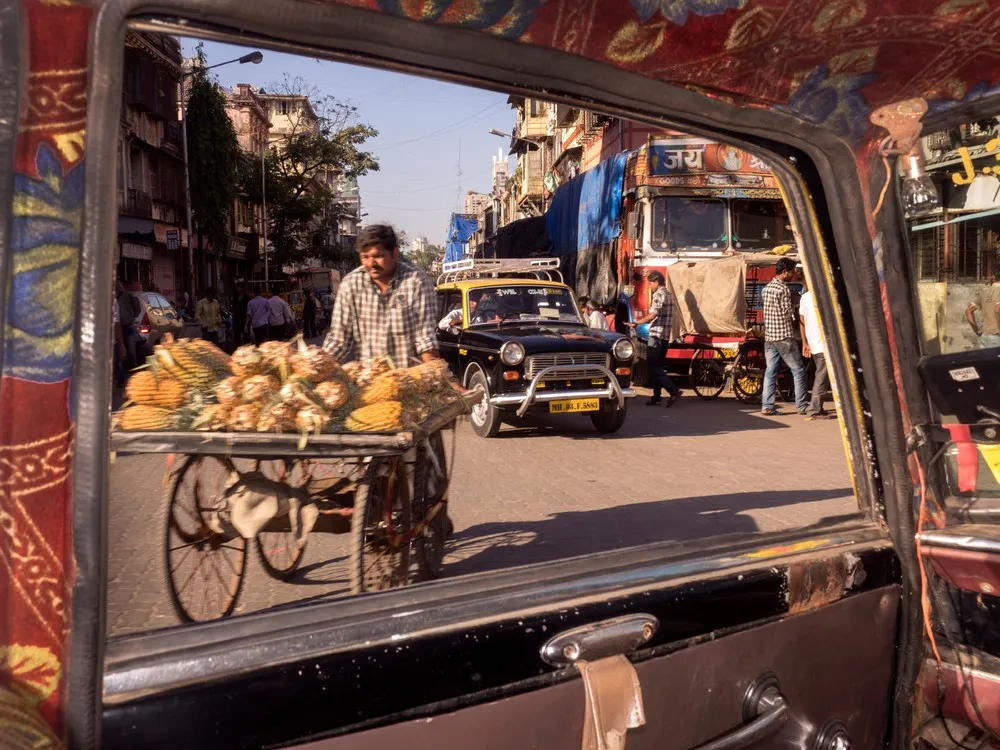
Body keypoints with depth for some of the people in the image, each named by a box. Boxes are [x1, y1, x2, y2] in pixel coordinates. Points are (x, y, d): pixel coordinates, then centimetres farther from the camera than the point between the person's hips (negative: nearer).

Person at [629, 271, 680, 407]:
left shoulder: (659, 294, -12)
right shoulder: (669, 294, 17)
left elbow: (654, 314, -23)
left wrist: (637, 322, -21)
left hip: (656, 335, -9)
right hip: (665, 336, 9)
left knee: (653, 366, -8)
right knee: (658, 366, 13)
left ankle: (674, 391, -17)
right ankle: (657, 396, 14)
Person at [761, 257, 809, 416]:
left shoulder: (766, 288, 13)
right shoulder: (783, 289, -13)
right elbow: (788, 312, -16)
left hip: (769, 336, 8)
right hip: (784, 337, -8)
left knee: (770, 371, 7)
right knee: (798, 370, 3)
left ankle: (767, 406, 3)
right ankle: (802, 406, 7)